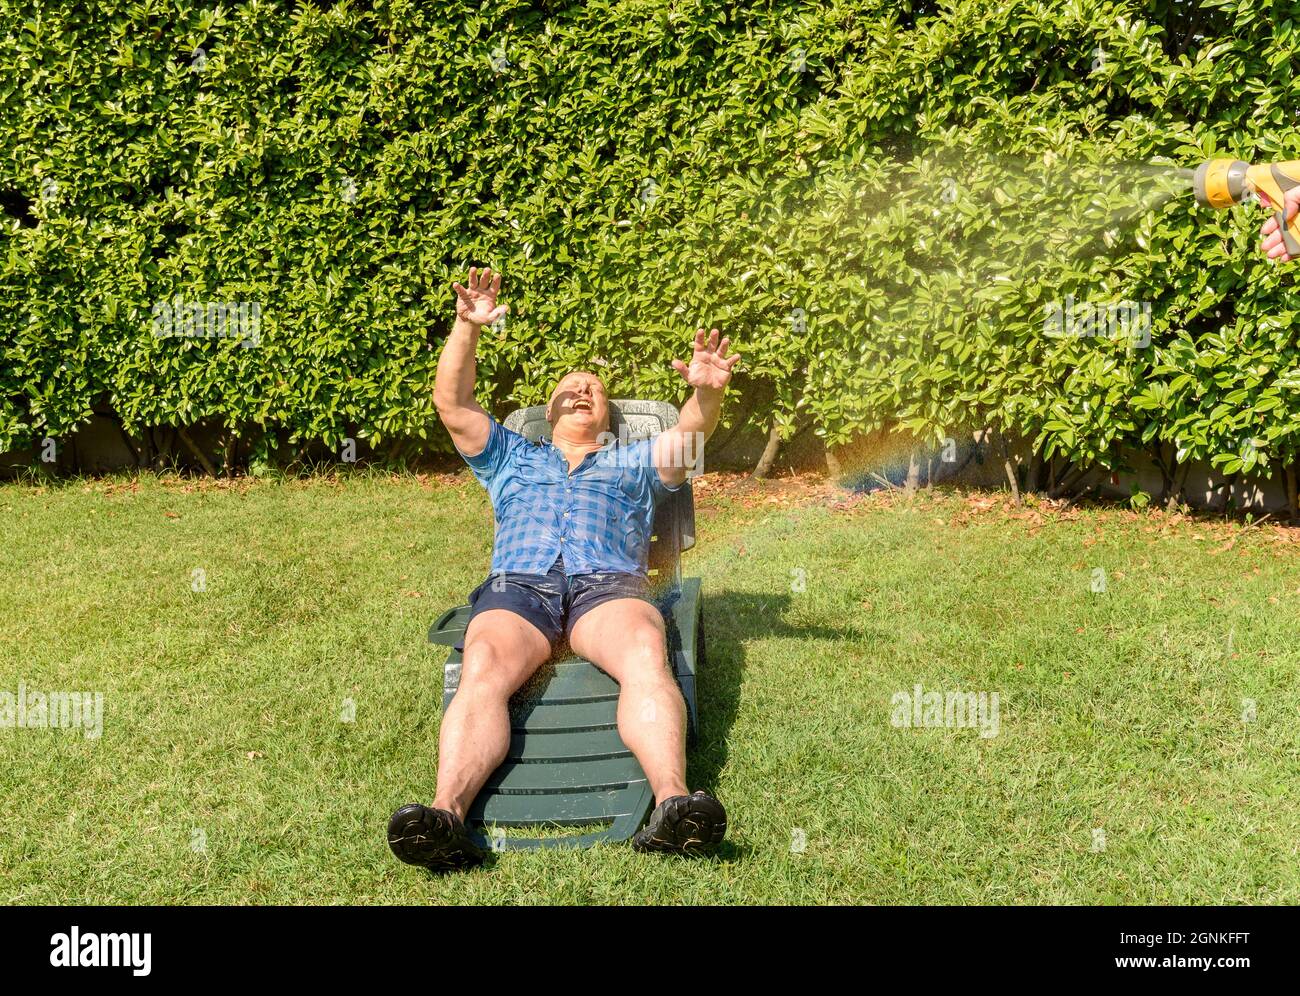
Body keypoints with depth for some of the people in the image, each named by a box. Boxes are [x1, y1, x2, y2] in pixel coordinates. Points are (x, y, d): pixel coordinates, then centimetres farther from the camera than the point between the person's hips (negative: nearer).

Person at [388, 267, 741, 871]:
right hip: (515, 586, 1)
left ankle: (672, 800, -54)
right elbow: (452, 403, 24)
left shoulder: (635, 461, 34)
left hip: (608, 583, 0)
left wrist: (707, 392, -10)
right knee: (484, 669, -34)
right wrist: (466, 327, 8)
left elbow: (691, 433, 14)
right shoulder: (511, 458, 37)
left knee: (645, 656, -36)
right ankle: (446, 814, -52)